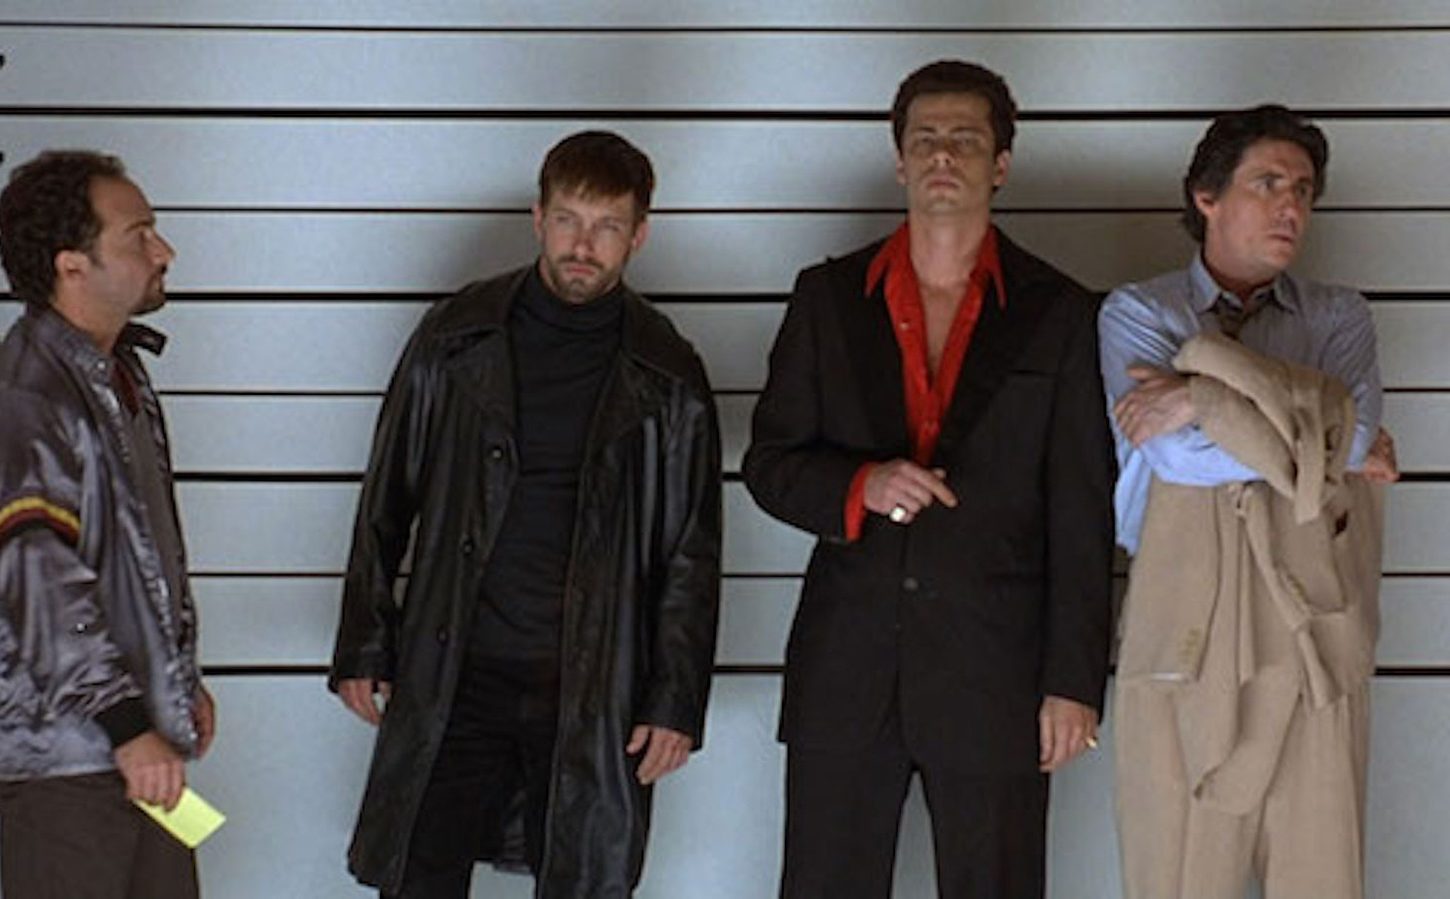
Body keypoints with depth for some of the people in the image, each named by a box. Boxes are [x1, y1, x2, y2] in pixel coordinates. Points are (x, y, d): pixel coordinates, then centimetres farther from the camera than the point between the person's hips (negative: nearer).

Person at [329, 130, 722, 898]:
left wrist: (678, 700, 0)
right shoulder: (456, 340, 3)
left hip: (594, 693, 0)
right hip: (452, 677, 1)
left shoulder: (666, 379, 2)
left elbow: (692, 554, 5)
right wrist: (362, 648, 6)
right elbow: (385, 506, 9)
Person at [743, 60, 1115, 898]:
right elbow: (768, 463, 10)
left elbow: (1083, 517, 2)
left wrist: (1074, 682, -4)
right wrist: (861, 487, -11)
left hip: (995, 673, -2)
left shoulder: (1059, 315, 4)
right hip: (844, 668, 2)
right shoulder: (829, 297, 9)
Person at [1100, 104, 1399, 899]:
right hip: (1185, 647, -1)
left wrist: (1208, 398, -12)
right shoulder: (1138, 314, 8)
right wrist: (1320, 446, -4)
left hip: (1314, 648, 2)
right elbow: (1177, 457, -9)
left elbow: (1355, 428, -9)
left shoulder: (1338, 319, 13)